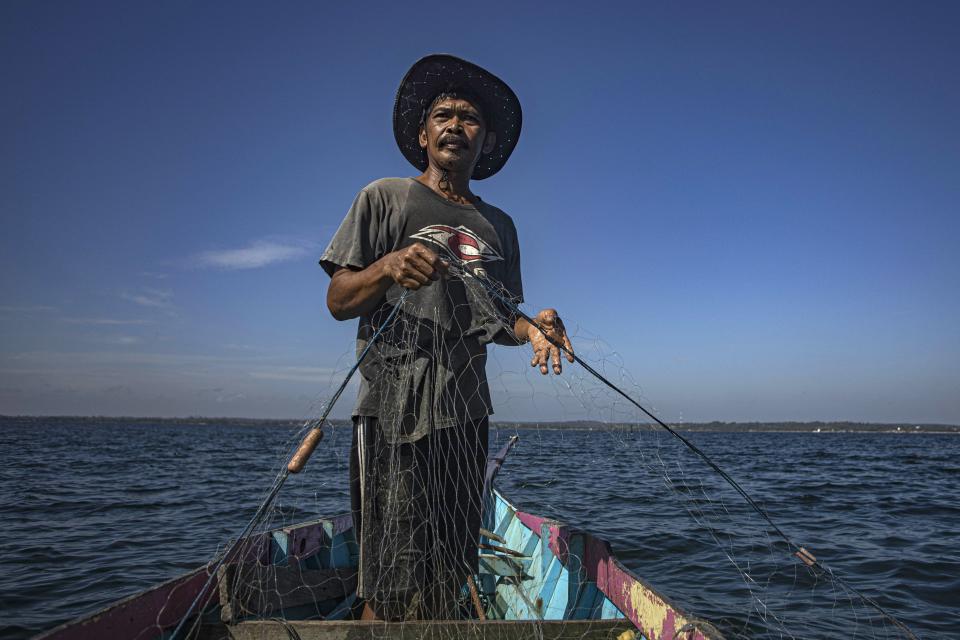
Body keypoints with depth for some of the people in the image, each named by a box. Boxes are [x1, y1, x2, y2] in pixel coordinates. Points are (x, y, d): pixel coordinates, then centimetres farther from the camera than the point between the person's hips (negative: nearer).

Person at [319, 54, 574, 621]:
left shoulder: (498, 225, 19)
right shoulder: (385, 198, 7)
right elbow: (337, 302, 1)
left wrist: (532, 328, -4)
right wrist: (388, 267, -19)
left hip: (467, 413, 5)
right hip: (394, 409, -4)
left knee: (448, 581, 11)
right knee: (391, 590, -5)